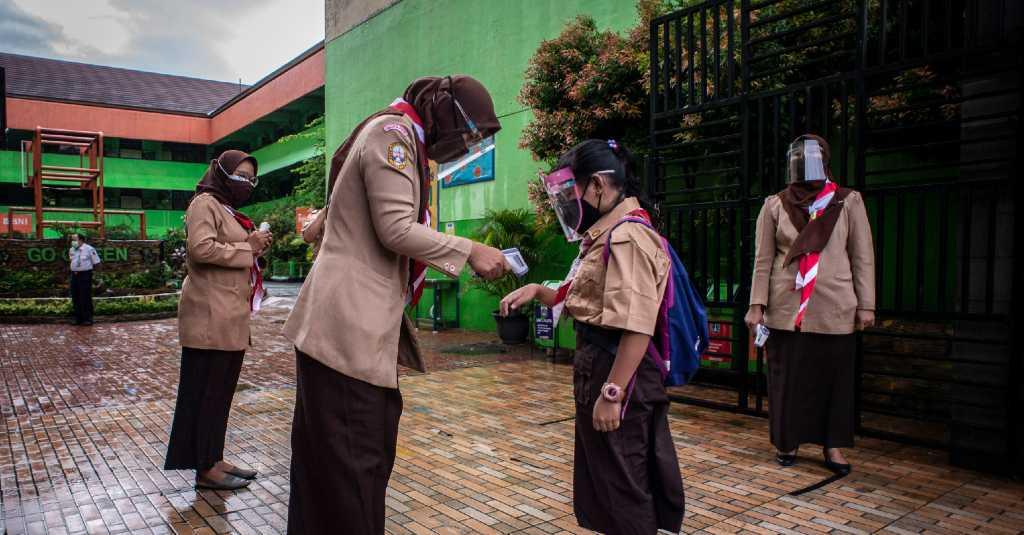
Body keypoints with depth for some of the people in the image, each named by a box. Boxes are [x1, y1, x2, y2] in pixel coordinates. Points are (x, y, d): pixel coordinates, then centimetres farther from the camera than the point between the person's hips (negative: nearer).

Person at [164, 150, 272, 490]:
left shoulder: (228, 209, 22)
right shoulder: (206, 203, -7)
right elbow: (201, 248, -22)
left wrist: (254, 246, 8)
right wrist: (246, 248, -14)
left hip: (230, 318, 10)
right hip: (210, 317, -10)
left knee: (221, 391, 13)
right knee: (207, 391, -3)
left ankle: (215, 460, 21)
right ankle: (205, 468, 6)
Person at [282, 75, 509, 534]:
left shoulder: (400, 137, 22)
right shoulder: (394, 131, -10)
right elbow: (397, 229, -18)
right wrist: (470, 251, -11)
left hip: (364, 324, 10)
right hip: (349, 327, -10)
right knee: (353, 460, -3)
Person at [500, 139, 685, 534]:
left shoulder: (628, 237, -18)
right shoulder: (608, 234, 13)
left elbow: (636, 327, -25)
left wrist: (612, 393, -25)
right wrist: (538, 291, 8)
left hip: (616, 372, -10)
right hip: (596, 366, 10)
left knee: (624, 490, 4)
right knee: (603, 484, 21)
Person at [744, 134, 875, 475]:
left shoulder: (848, 202, 4)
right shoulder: (775, 205, 5)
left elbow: (862, 257, 4)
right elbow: (763, 259, 3)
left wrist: (866, 305, 0)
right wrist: (757, 304, -3)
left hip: (834, 310, 0)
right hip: (786, 309, 0)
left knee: (834, 377, 7)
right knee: (787, 377, 7)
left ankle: (832, 445, 21)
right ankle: (787, 441, 23)